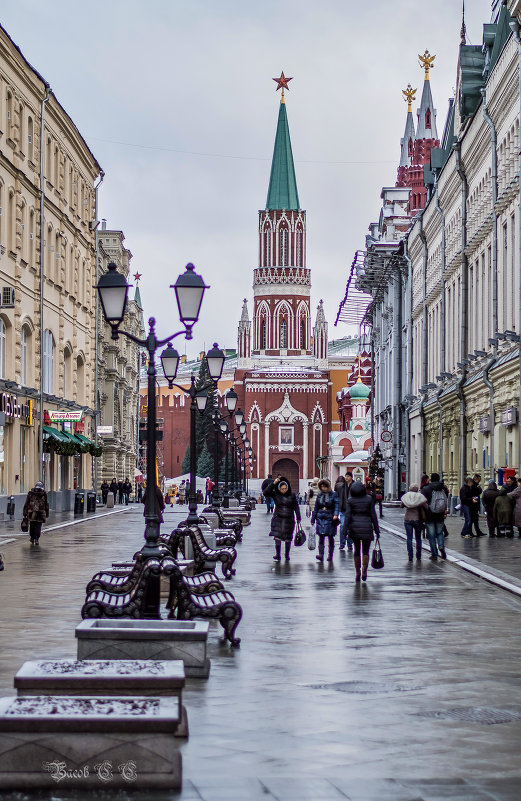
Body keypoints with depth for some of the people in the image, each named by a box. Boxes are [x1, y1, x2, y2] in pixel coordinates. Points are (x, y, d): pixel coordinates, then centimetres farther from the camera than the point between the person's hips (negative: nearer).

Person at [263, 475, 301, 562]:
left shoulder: (292, 496, 2)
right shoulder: (275, 495, -1)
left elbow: (296, 507, 7)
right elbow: (265, 492, -14)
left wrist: (298, 518, 2)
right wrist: (273, 483, -18)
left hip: (289, 519, 1)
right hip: (278, 519, -1)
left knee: (288, 539, 6)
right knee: (277, 537, -8)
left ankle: (287, 555, 23)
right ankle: (278, 555, 1)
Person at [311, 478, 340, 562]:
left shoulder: (334, 494, -1)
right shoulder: (319, 495, 10)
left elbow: (337, 505, -9)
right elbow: (316, 507, 15)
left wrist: (336, 515, -25)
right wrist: (313, 519, 15)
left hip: (330, 518, -3)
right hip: (320, 518, 3)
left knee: (330, 537, 6)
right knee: (321, 537, -7)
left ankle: (330, 556, 15)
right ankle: (321, 555, -13)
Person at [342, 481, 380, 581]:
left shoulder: (350, 500, -2)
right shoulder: (369, 499, -3)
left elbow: (347, 515, -5)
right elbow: (373, 515, -1)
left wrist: (345, 530, -3)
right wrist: (376, 529, 5)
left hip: (354, 527, 1)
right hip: (367, 527, -1)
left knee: (357, 550, 12)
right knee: (365, 551, 6)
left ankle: (357, 572, 13)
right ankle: (364, 570, -12)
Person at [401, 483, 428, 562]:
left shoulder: (406, 496, -1)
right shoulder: (420, 497, -6)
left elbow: (402, 505, 7)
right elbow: (426, 507, -10)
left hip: (407, 519, 1)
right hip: (417, 519, -1)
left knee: (409, 538, 3)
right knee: (418, 538, 11)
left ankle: (410, 556, -5)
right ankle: (418, 557, 13)